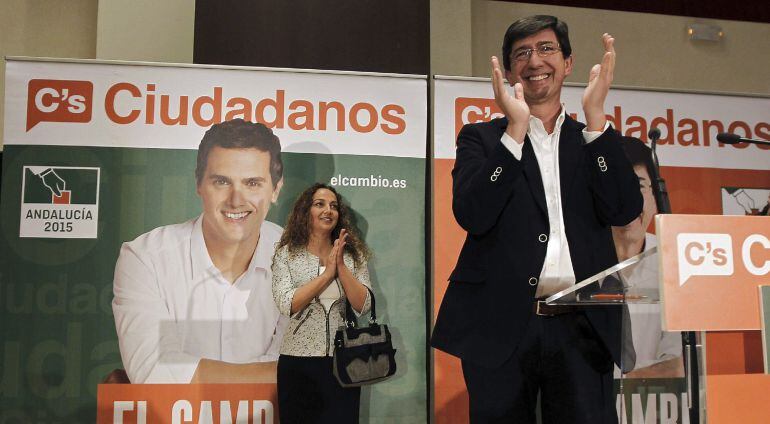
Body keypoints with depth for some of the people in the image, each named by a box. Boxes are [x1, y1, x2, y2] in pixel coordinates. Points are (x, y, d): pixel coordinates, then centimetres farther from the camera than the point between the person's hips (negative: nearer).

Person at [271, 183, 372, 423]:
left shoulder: (353, 255, 5)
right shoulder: (287, 254, 0)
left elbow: (363, 306, -4)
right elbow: (287, 305, -13)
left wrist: (341, 266, -14)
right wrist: (328, 272, -15)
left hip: (343, 361, 2)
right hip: (298, 362, -1)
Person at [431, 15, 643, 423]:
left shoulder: (595, 139, 15)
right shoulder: (480, 138, 9)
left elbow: (625, 211, -1)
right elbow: (471, 215, -7)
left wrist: (595, 115, -6)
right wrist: (516, 128, -12)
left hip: (581, 328, 2)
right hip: (501, 325, -1)